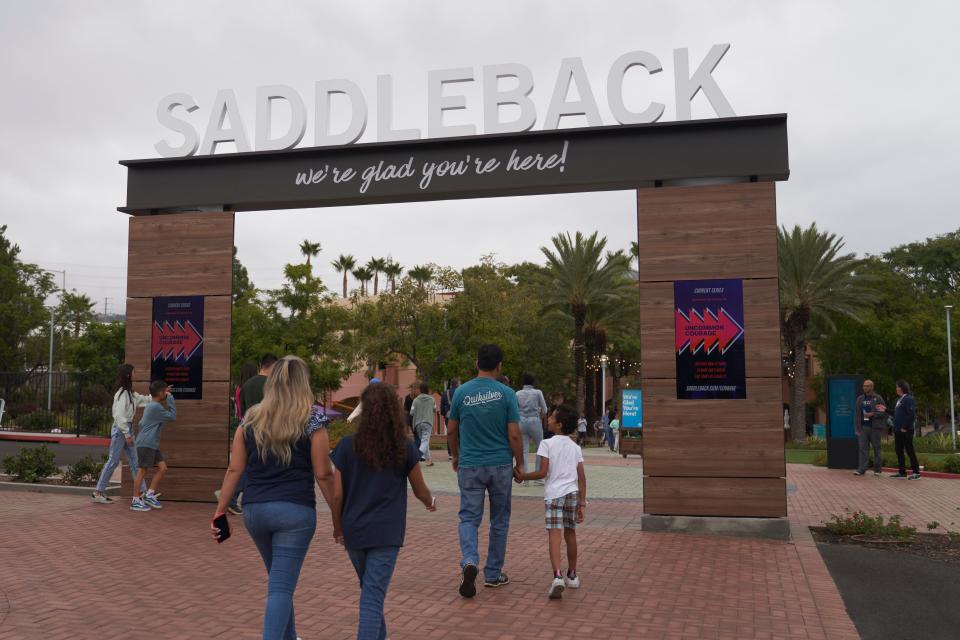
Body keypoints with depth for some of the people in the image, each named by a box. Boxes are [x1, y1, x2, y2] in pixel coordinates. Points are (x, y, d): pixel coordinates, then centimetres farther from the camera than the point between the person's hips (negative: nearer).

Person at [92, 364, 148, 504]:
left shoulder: (130, 393, 13)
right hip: (120, 429, -9)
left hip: (127, 429, 9)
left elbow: (145, 400, 24)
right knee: (113, 461, -3)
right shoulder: (122, 393, -16)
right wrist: (127, 434, -18)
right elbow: (120, 415, -20)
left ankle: (143, 491, 9)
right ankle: (98, 492, 6)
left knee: (134, 461, 8)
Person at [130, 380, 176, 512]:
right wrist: (170, 399, -5)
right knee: (142, 471, -5)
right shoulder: (156, 407, -15)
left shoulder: (150, 405, 17)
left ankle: (150, 495, 11)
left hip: (152, 444, 10)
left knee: (162, 468, 6)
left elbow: (141, 423, 24)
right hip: (146, 444, -10)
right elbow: (172, 416, -10)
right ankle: (135, 501, 1)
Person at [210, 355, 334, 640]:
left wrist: (219, 512, 10)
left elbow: (234, 470, 5)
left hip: (253, 510, 5)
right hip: (295, 510, -5)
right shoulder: (312, 418, -5)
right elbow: (323, 475, -6)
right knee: (281, 587, -1)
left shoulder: (250, 418, 6)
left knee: (279, 580, 24)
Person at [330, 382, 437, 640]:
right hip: (387, 532, -2)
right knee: (373, 596, -2)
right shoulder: (404, 448, -4)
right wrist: (430, 503, 31)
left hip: (354, 531, 2)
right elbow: (420, 491, 8)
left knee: (370, 591, 22)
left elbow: (336, 495, -4)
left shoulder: (347, 446, -4)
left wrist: (338, 528, 11)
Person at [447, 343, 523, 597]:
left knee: (469, 517, 6)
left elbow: (452, 431, 5)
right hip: (500, 466, 0)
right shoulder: (506, 394, -7)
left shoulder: (461, 392, -2)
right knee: (499, 520, 14)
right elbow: (514, 435, -8)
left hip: (469, 466, 1)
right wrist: (520, 464, 5)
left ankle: (469, 561, -20)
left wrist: (455, 456, 21)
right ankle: (493, 574, 22)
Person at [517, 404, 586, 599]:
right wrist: (582, 503, 9)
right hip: (572, 493, 5)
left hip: (554, 494, -5)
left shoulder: (547, 444, -3)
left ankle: (557, 576, -28)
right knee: (570, 534, 18)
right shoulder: (575, 447, 12)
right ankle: (572, 576, 31)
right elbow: (582, 478, 7)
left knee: (554, 535, -11)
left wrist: (522, 476, 5)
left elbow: (542, 472, -10)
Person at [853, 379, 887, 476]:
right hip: (863, 427, 3)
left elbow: (884, 412, -4)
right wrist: (857, 427, 6)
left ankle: (878, 469, 12)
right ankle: (861, 469, -5)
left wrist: (872, 414, -16)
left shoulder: (878, 398, 0)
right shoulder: (860, 399, 12)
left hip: (875, 427, -3)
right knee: (863, 448, -2)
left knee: (876, 448, 4)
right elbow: (857, 413, 12)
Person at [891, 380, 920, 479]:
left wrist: (905, 427, -19)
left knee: (910, 451, -5)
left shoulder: (908, 399, -12)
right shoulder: (899, 399, 17)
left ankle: (916, 472, 1)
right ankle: (902, 472, 18)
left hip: (906, 431, -10)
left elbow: (911, 414, -19)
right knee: (899, 451, 12)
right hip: (898, 430, 10)